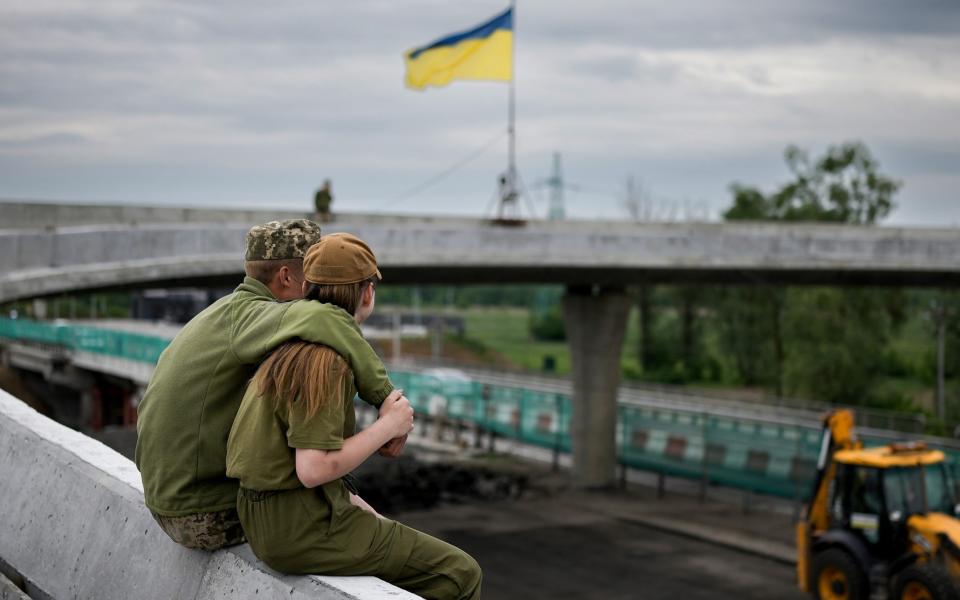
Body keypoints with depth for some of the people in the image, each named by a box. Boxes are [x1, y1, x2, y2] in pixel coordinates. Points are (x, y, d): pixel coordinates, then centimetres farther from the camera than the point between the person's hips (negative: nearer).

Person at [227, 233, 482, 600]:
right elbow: (313, 469, -26)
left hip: (271, 514, 10)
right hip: (304, 529, -10)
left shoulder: (291, 349, 11)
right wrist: (387, 426, -14)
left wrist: (349, 500, 14)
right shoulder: (324, 359, -19)